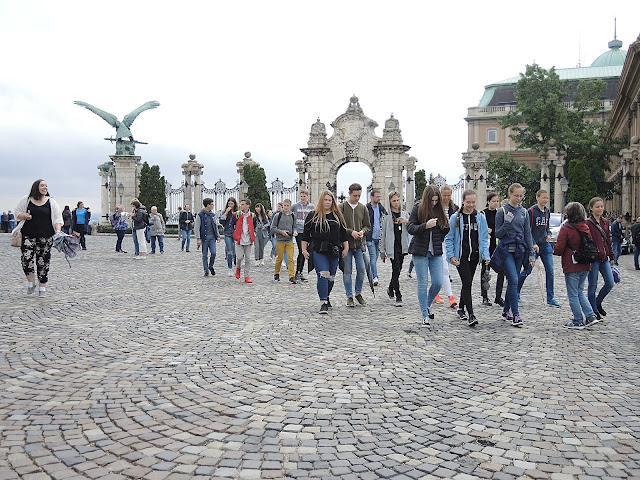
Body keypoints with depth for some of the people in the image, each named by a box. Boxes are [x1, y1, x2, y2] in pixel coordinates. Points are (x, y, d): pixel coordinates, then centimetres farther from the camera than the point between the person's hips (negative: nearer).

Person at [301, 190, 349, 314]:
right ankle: (323, 303, -16)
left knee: (331, 278, 10)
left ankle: (326, 298, 30)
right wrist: (304, 249, 0)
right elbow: (305, 235, 5)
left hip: (334, 252, 4)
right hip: (318, 251, -3)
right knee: (323, 276, -16)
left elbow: (344, 234, 14)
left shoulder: (337, 216, 12)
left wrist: (346, 248, 8)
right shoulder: (312, 216, 4)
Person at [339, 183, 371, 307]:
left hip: (359, 244, 3)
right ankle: (349, 297, 12)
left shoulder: (363, 208, 8)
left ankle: (358, 292, 23)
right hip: (345, 244, -3)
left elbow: (367, 226, 13)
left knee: (361, 269, 3)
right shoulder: (341, 207, -2)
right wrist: (350, 232, -16)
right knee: (347, 271, 2)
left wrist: (363, 231, -8)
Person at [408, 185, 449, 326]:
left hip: (436, 252, 3)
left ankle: (427, 305, 26)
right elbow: (410, 228, -10)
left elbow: (446, 229, 17)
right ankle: (425, 316, 9)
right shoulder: (418, 208, -3)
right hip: (420, 252, -3)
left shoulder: (439, 210, 7)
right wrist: (425, 226, -25)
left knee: (438, 282, -1)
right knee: (423, 284, -1)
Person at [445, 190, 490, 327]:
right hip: (461, 256, -4)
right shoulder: (455, 218, -5)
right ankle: (471, 314, -12)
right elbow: (449, 238, -1)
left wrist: (486, 255, -5)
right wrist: (451, 255, -10)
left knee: (467, 283, 14)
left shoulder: (480, 217, 4)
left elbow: (484, 238, 7)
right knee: (467, 283, -12)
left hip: (474, 255, 4)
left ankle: (461, 308, 31)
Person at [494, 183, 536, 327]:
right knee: (513, 280, -15)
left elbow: (528, 234, 12)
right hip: (506, 250, -4)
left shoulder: (524, 212, 9)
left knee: (513, 281, 9)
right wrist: (507, 222, -18)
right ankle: (515, 314, -11)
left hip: (520, 250, 5)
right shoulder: (502, 211, -3)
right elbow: (498, 234, -3)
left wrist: (532, 253, 8)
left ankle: (506, 310, 24)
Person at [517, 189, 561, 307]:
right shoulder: (531, 211, -9)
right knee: (527, 271, 3)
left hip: (545, 245, 6)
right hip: (533, 246, -5)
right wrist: (533, 244, -19)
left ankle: (550, 298, 2)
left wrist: (549, 234, 3)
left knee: (550, 271, -2)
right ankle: (516, 292, 23)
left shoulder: (547, 211, 10)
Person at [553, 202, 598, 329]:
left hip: (572, 267, -7)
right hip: (585, 266, 7)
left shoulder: (566, 229, -15)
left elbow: (558, 250, -16)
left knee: (573, 294, 3)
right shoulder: (586, 228, 6)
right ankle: (590, 316, 11)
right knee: (580, 292, 19)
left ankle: (578, 322, 6)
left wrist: (554, 250, 5)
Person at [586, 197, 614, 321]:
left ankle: (598, 303, 27)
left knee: (610, 283, 3)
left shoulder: (605, 222, 12)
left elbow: (608, 240, 18)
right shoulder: (588, 223, -10)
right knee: (592, 286, 3)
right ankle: (594, 311, 15)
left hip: (604, 258, 6)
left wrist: (612, 256, 17)